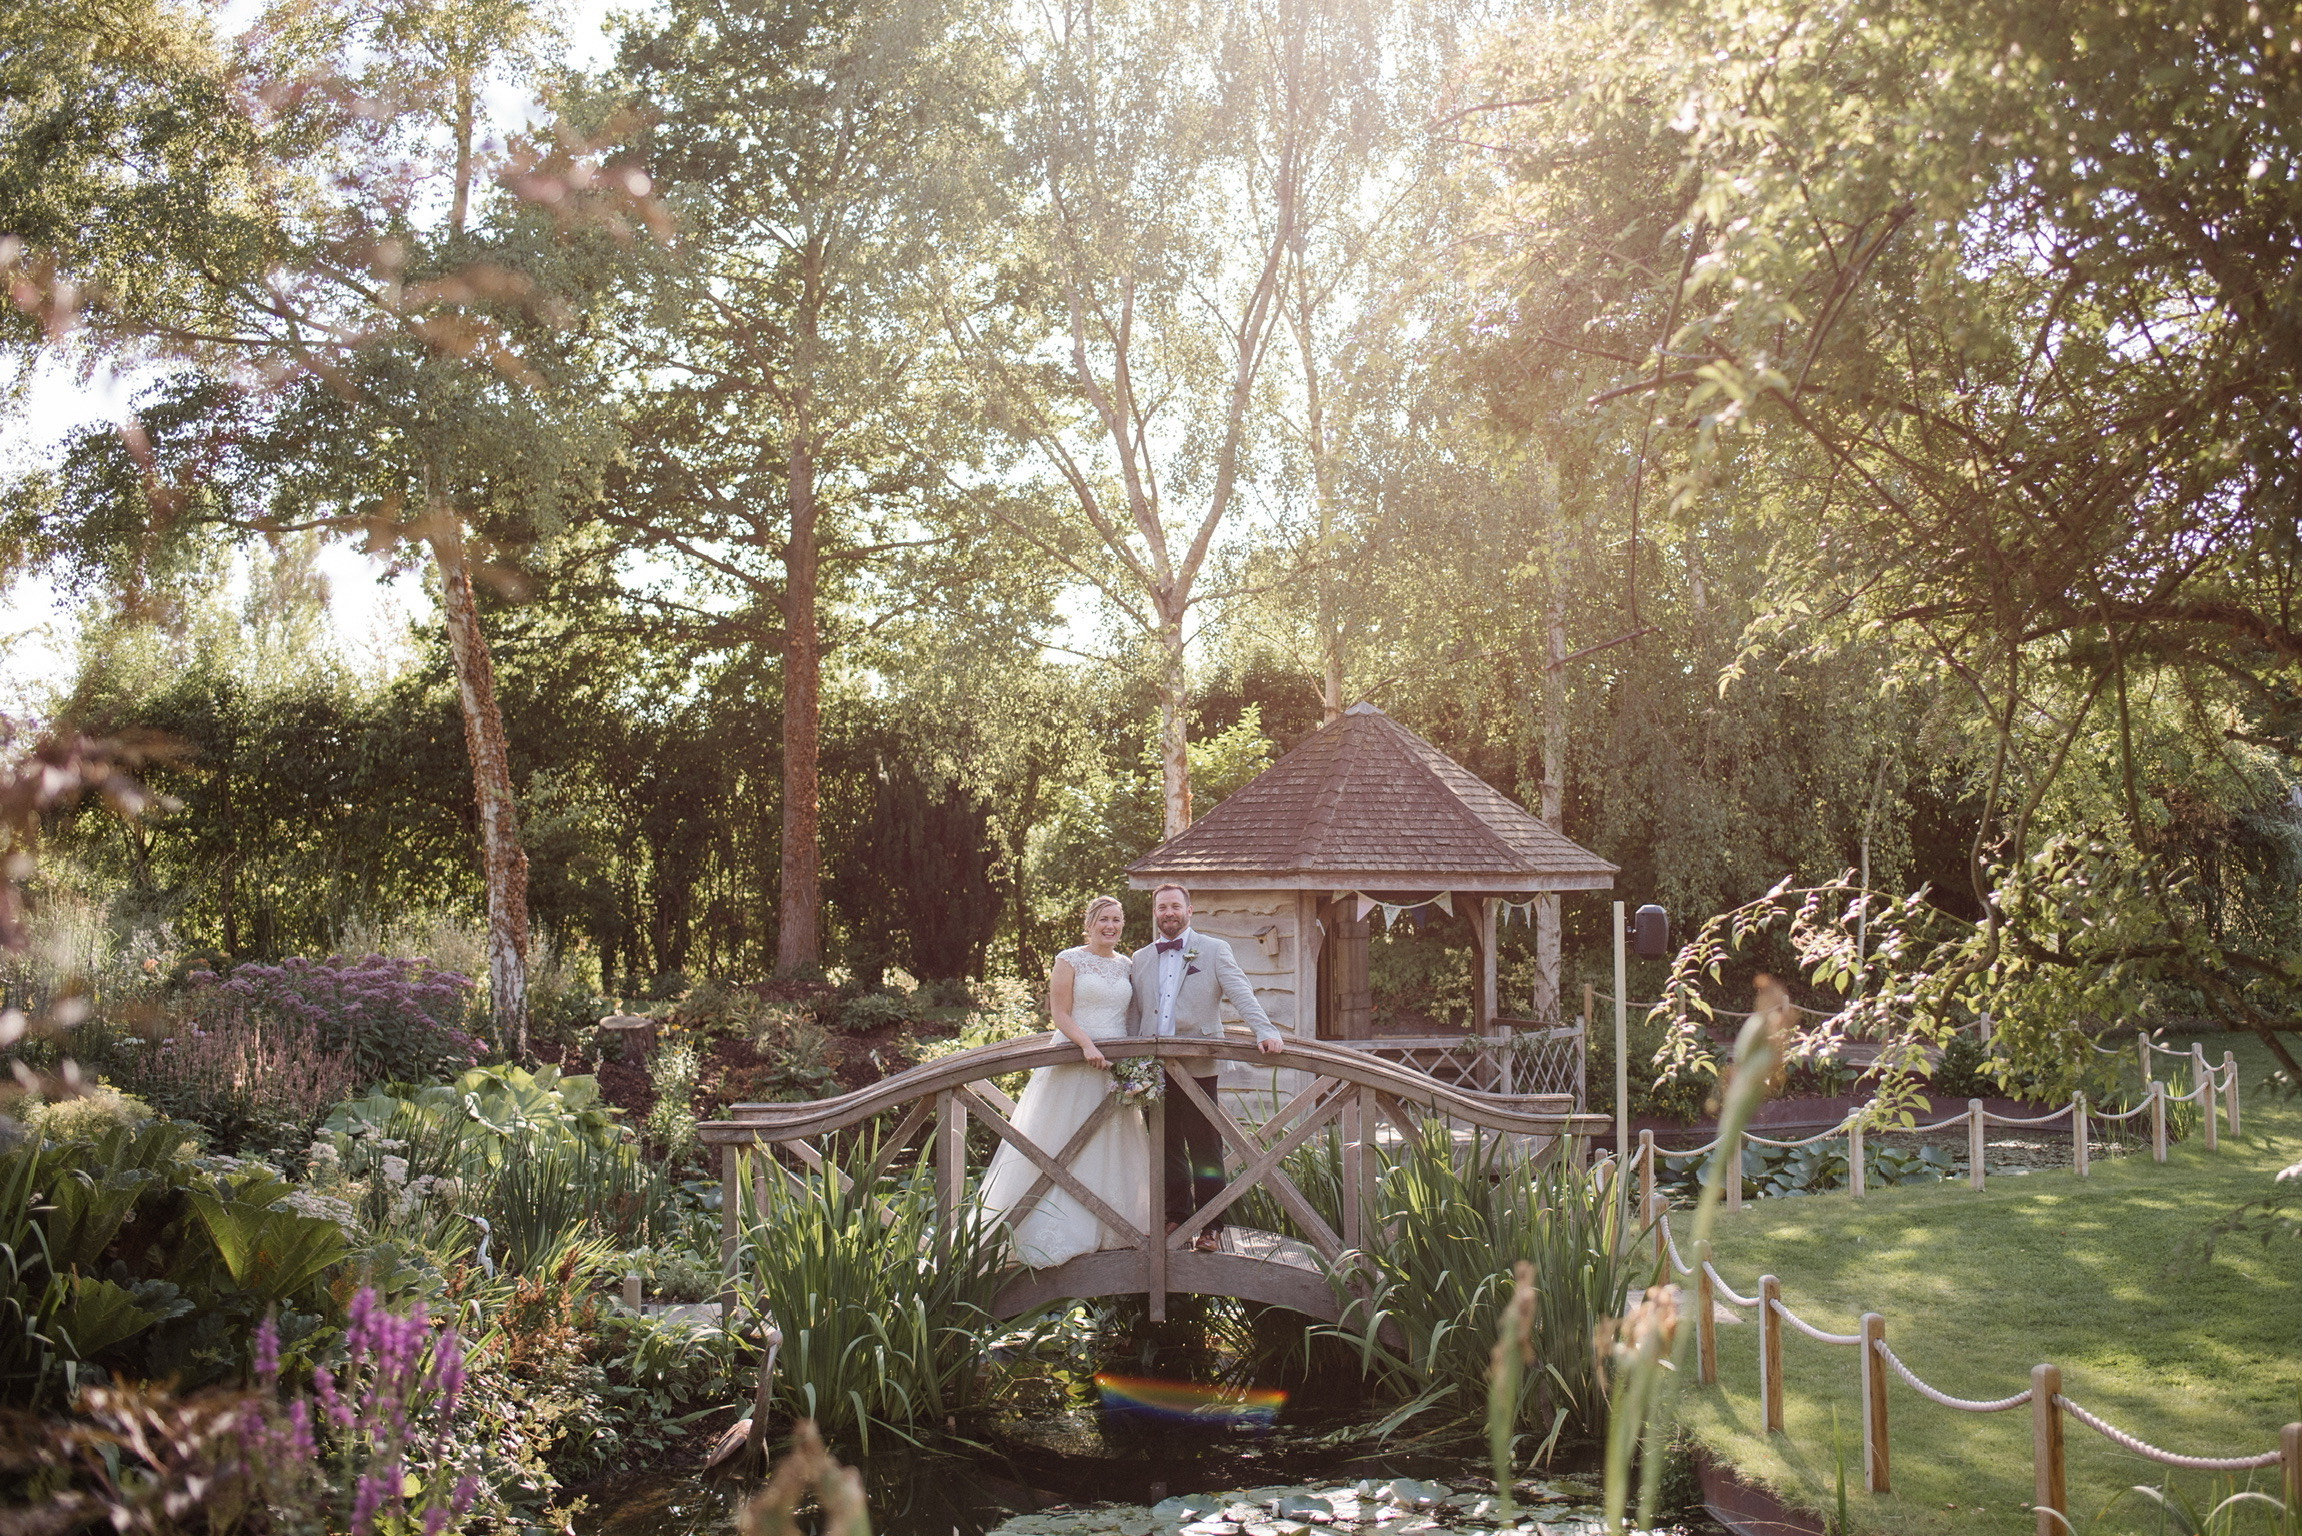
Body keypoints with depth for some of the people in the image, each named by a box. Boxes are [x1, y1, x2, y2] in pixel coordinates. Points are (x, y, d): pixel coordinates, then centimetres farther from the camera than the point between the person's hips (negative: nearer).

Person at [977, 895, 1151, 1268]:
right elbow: (1060, 1013, -7)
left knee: (1114, 1148, 7)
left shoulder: (1126, 965, 13)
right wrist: (1088, 1045, -21)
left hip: (1118, 1066, 5)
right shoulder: (1070, 961, -2)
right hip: (1074, 1062, -5)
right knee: (1066, 1148, -3)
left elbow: (1132, 1015, 16)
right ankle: (1060, 1234, 1)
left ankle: (1112, 1229, 14)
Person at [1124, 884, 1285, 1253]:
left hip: (1198, 1066, -4)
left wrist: (1266, 1032, -22)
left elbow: (1242, 995, -7)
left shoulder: (1214, 950, 3)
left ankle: (1211, 1227, 5)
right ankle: (1177, 1216, 20)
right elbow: (1134, 1015, 16)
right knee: (1168, 1148, 9)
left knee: (1205, 1149, -2)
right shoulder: (1141, 958, 15)